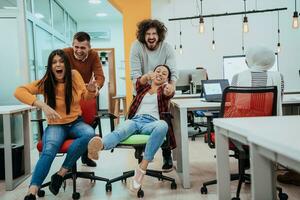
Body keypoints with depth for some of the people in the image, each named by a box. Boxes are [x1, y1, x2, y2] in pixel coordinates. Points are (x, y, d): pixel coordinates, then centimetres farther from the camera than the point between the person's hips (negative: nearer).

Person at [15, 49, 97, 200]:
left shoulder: (74, 75, -2)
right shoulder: (46, 82, -8)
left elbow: (86, 96, 11)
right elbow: (19, 91, -18)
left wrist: (91, 90, -14)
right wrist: (43, 105, -30)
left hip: (75, 123, 2)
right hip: (56, 125, -2)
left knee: (89, 134, -34)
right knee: (48, 151, -34)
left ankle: (60, 174, -23)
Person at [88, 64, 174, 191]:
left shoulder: (164, 90, 22)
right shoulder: (143, 87, 27)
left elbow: (169, 93, -4)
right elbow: (140, 81, 2)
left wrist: (169, 91, -31)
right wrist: (147, 75, -25)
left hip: (151, 122, -1)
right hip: (134, 120, 1)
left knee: (163, 125, -37)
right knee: (120, 130, -34)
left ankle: (142, 168, -41)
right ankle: (99, 146, -66)